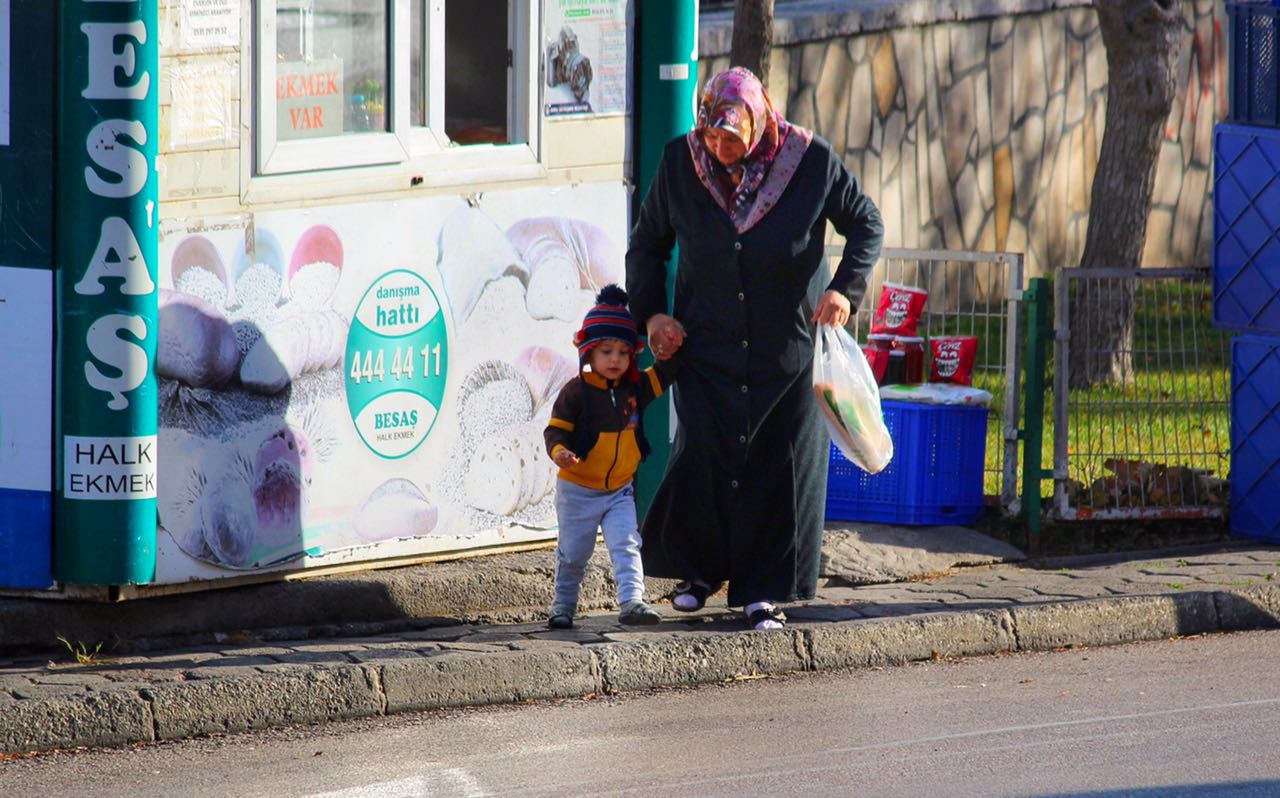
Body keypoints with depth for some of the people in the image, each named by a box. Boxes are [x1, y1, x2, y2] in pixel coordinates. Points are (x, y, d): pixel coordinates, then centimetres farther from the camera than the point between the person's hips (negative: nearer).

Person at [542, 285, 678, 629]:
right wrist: (559, 451, -32)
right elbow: (556, 429, -12)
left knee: (627, 546, -12)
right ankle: (563, 605, 25)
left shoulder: (637, 387, 1)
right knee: (573, 552, 9)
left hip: (620, 490, 3)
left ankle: (632, 601, -18)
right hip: (578, 490, -3)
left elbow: (667, 371, 8)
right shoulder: (576, 391, -13)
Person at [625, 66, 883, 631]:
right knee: (702, 454, -10)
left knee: (781, 469, -1)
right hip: (706, 345, 1)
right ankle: (698, 568, 14)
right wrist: (650, 313, -3)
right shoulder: (680, 162, -5)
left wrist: (845, 288, -14)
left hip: (789, 348, -1)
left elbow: (866, 223, 2)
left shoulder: (811, 161, -10)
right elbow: (647, 244, 9)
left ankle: (763, 591, 11)